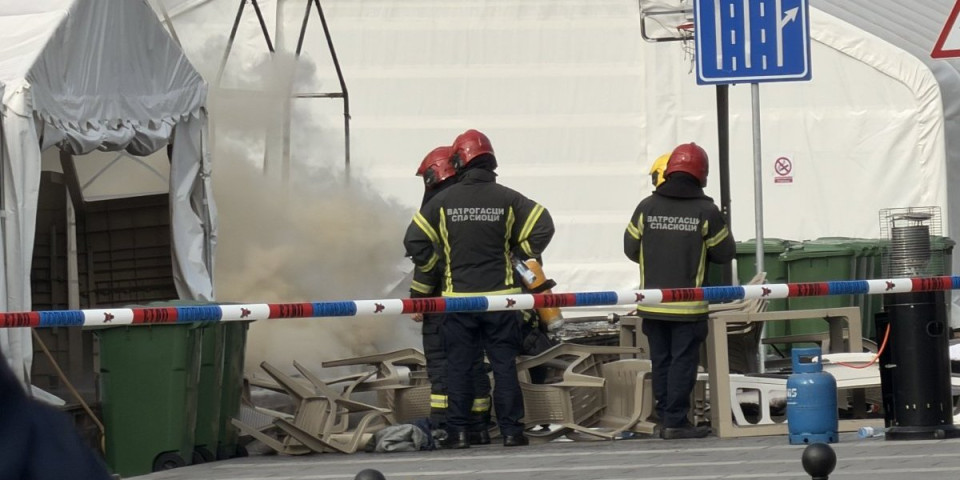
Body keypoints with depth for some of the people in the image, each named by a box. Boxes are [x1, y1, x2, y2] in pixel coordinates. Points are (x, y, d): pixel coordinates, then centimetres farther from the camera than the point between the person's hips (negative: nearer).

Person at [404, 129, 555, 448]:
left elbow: (415, 241, -3)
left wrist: (436, 265, 12)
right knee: (504, 364, 5)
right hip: (500, 295, 0)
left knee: (458, 365, 6)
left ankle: (458, 431, 3)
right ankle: (511, 430, 3)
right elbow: (542, 227, -5)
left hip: (458, 297, 0)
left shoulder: (443, 202, -3)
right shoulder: (507, 200, -3)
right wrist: (518, 256, 9)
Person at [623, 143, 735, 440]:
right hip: (688, 304, -3)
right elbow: (725, 253, 0)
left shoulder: (647, 208, -1)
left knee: (661, 360, 12)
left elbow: (631, 249, 8)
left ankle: (665, 417, 15)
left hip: (653, 302, 3)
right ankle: (676, 421, -3)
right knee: (683, 360, 0)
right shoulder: (706, 212, -9)